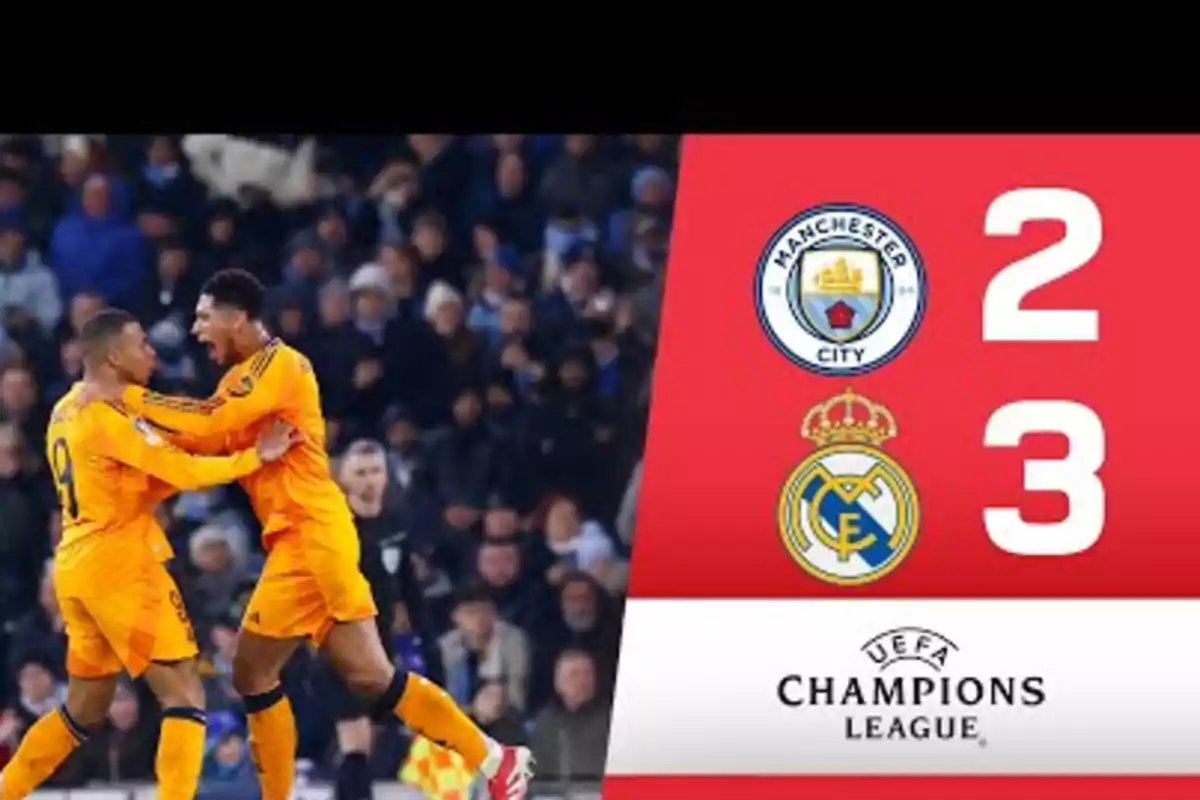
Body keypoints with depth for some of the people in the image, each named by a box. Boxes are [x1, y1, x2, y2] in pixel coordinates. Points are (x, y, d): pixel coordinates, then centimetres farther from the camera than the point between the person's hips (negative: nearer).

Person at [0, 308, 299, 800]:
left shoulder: (65, 413, 15)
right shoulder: (107, 414, -14)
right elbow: (184, 472, -18)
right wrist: (256, 456, -10)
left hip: (76, 568, 9)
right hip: (119, 565, -9)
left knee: (86, 707, 19)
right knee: (185, 694, -7)